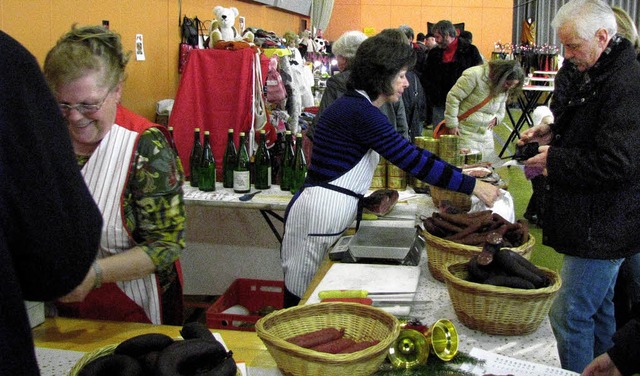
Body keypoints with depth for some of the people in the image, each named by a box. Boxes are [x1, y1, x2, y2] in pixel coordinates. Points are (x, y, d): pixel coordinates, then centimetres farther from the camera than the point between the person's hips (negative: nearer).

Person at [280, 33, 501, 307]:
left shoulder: (356, 105, 14)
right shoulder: (359, 112, -17)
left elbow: (405, 154, 20)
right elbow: (412, 159, -19)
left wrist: (461, 174, 17)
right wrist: (472, 186, -12)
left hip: (330, 216, 10)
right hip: (318, 214, -10)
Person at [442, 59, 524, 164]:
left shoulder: (504, 89, 7)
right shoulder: (474, 75, -17)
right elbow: (453, 97, -16)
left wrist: (497, 118, 6)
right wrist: (452, 125, -15)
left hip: (486, 133, 7)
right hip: (465, 131, -7)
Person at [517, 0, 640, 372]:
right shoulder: (592, 74, 10)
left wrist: (554, 159, -18)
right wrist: (553, 131, 9)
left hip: (602, 229, -10)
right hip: (601, 223, 11)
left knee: (569, 315, -3)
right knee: (600, 310, 22)